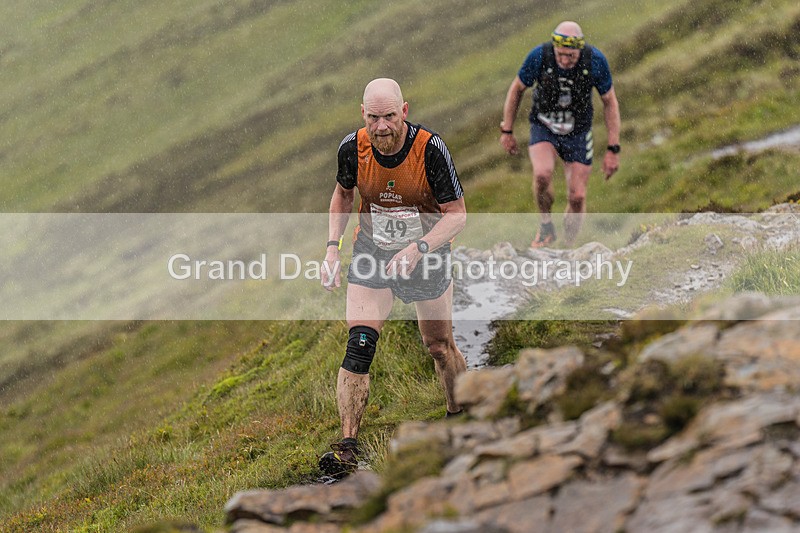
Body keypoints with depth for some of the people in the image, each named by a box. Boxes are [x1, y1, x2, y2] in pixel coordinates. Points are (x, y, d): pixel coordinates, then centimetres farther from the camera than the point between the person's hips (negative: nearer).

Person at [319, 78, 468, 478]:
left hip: (426, 255, -1)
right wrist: (332, 247, -4)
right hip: (371, 255, 1)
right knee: (358, 346, -15)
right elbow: (342, 194, 7)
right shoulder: (352, 148, -15)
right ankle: (348, 447, -18)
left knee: (440, 346, 11)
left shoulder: (430, 148, -24)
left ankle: (459, 418, 39)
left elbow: (457, 214, -17)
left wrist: (418, 248, -31)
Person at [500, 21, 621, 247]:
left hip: (577, 134, 1)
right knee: (543, 174, -30)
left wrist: (613, 150, -10)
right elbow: (517, 89, -6)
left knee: (577, 197, -4)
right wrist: (506, 131, 0)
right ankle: (546, 226, -4)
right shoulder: (539, 56, -25)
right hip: (543, 129, -1)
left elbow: (610, 102, -9)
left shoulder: (595, 60, -24)